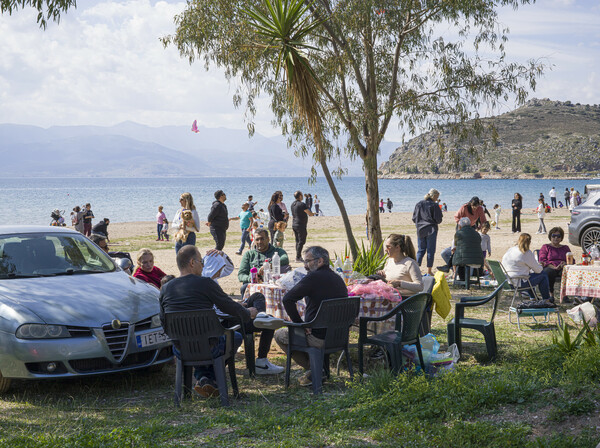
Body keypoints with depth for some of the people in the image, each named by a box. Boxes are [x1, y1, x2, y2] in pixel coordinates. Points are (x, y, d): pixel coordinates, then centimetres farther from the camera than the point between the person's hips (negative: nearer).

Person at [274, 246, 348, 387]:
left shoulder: (314, 277, -16)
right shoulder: (338, 279, 9)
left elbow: (287, 299, -22)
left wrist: (298, 322, -11)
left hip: (319, 337, -8)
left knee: (279, 335, 14)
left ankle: (312, 370, 6)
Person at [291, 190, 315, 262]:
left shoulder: (293, 204, 9)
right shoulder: (302, 204, -17)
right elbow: (310, 214, -16)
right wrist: (312, 213, 7)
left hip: (294, 225, 9)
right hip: (301, 226, -9)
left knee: (297, 241, 13)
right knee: (301, 242, -4)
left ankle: (299, 257, 16)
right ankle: (298, 258, -6)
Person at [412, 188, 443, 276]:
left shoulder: (418, 204, 4)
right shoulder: (434, 205, -10)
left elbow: (414, 218, 6)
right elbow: (438, 220, -9)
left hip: (420, 230, 4)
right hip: (431, 230, -4)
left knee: (421, 250, 11)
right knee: (430, 250, 4)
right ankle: (429, 270, 5)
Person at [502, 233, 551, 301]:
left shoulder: (510, 250, 10)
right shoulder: (527, 253, -13)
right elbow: (538, 269, -4)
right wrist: (541, 267, 20)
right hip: (518, 282, -9)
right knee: (543, 275, 5)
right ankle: (546, 300, 14)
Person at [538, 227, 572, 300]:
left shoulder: (566, 248, 28)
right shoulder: (545, 247, 19)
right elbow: (542, 261, 3)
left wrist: (565, 263, -9)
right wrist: (554, 267, -15)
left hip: (563, 269, 2)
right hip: (550, 268, -2)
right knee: (549, 272, -40)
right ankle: (551, 294, -28)